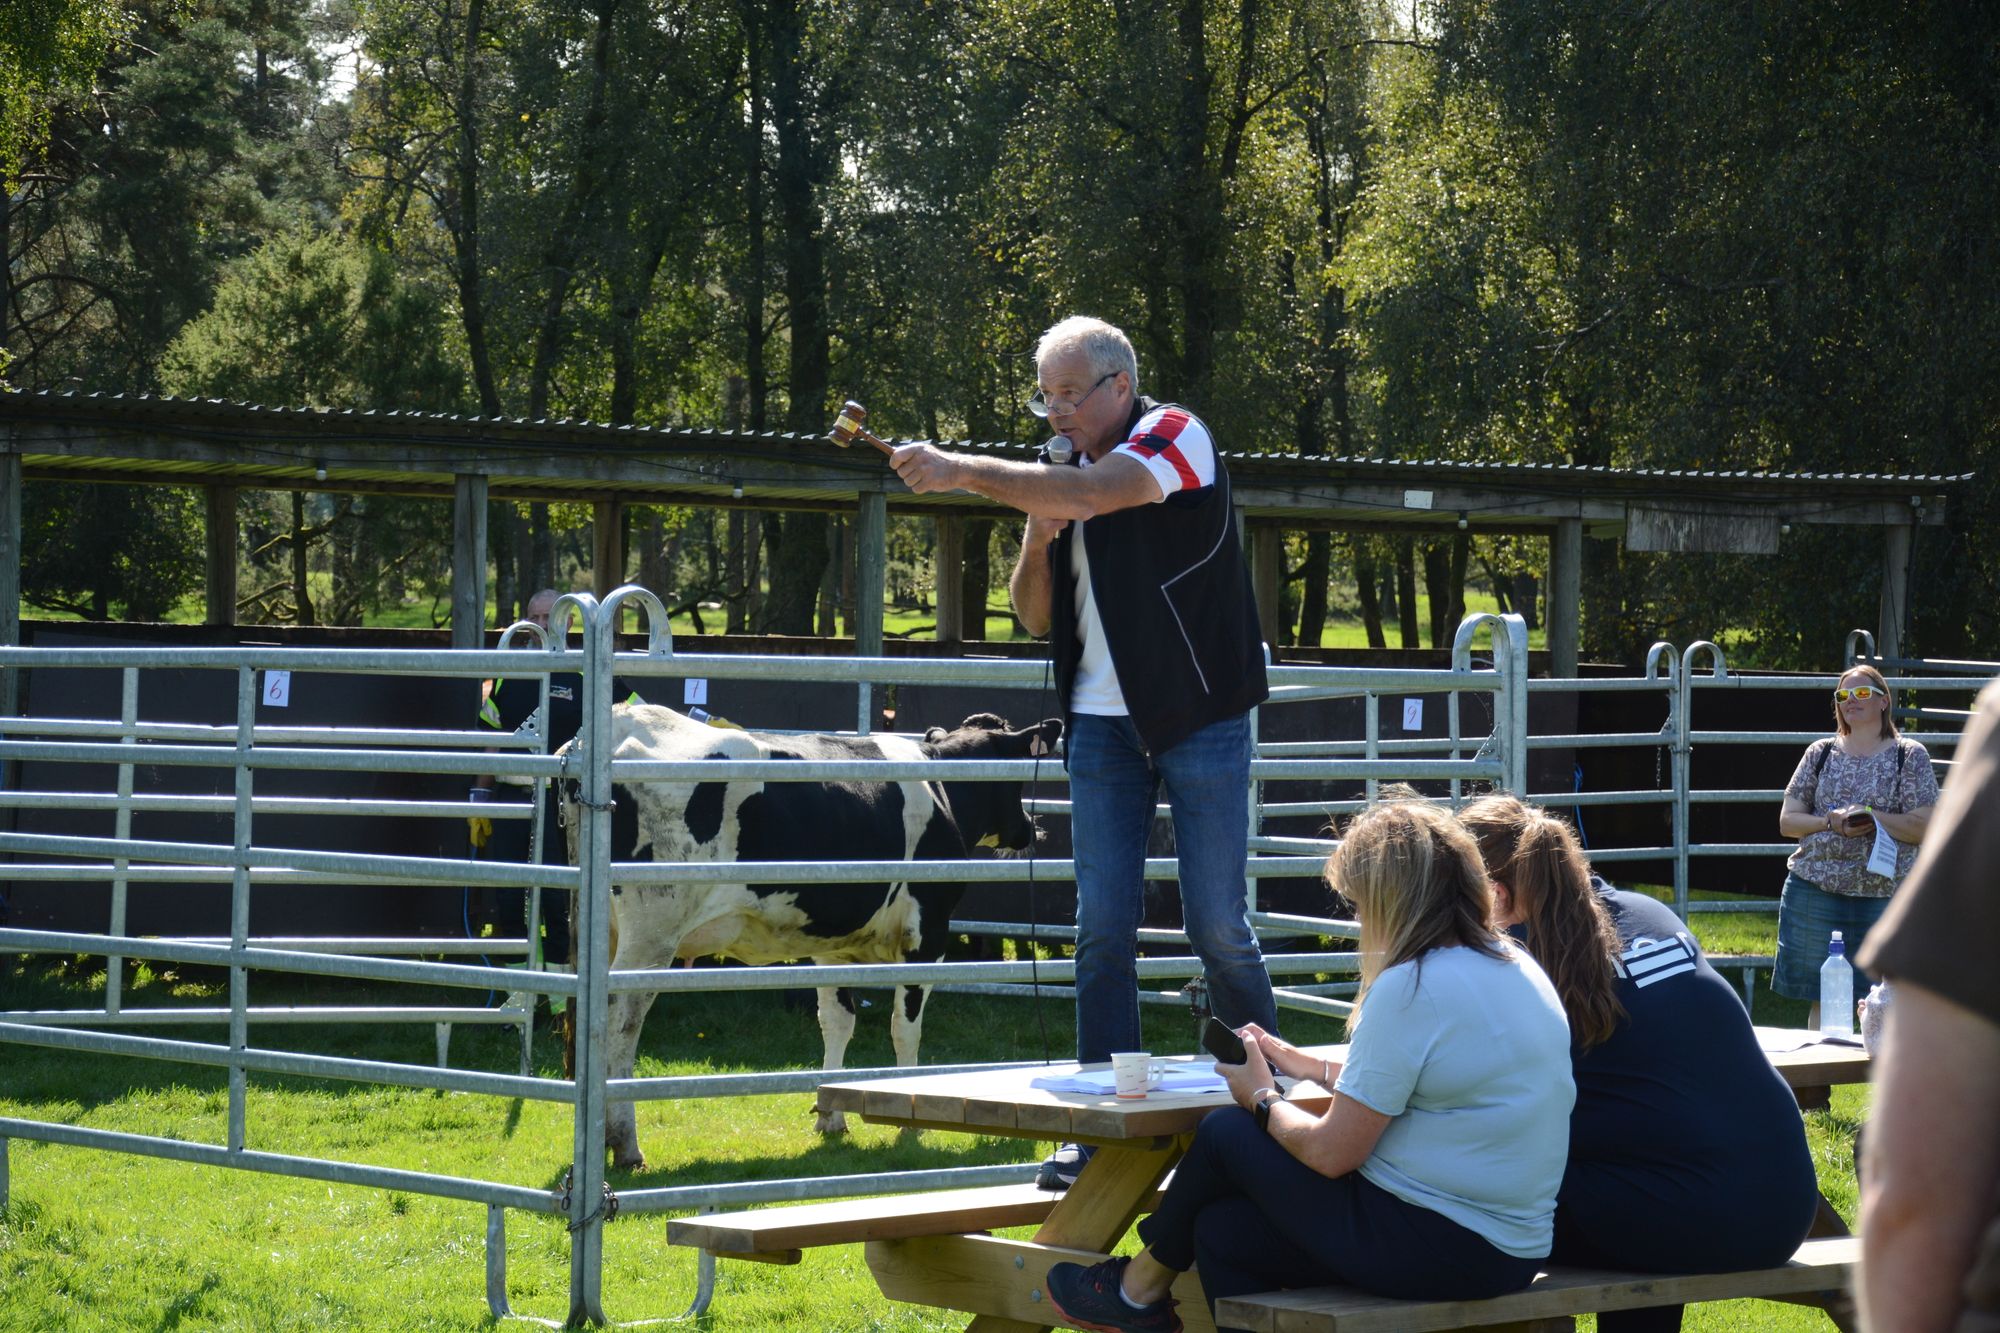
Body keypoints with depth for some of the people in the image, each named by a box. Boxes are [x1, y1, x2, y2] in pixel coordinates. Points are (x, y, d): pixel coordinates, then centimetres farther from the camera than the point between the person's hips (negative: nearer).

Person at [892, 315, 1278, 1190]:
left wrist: (960, 472, -26)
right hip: (1104, 721, 6)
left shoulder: (1177, 436, -7)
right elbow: (1036, 618, 14)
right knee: (1103, 927, 1)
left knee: (1217, 925, -3)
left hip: (1199, 718, -5)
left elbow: (1089, 494, -27)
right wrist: (1037, 539, -5)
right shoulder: (1064, 466, 11)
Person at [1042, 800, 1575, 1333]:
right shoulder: (1516, 967, 9)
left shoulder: (1411, 987, -18)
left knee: (1226, 1135, 7)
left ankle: (1140, 1287, 29)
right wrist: (1310, 1066, 26)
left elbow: (1331, 1152, -16)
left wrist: (1261, 1099, 2)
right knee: (1223, 1229, 16)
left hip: (1437, 1254, -9)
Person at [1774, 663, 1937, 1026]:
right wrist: (1831, 823, -9)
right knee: (1823, 1001, 4)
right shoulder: (1820, 754, 12)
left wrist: (1871, 817, -16)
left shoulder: (1909, 756, 4)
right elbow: (1787, 821, 9)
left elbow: (1923, 827, -4)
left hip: (1884, 897, -2)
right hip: (1816, 890, 2)